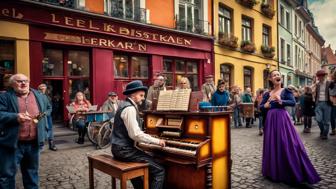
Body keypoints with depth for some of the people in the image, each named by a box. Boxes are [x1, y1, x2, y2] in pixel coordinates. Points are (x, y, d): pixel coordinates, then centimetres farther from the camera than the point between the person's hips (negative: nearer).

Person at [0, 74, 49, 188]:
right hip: (11, 142, -4)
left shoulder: (38, 96, 10)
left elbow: (47, 110, 17)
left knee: (32, 171, 19)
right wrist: (15, 117, -25)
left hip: (33, 143, 4)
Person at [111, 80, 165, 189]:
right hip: (124, 150, -11)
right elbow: (135, 134, -26)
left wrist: (152, 139, 16)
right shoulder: (130, 108, -18)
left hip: (120, 148, 11)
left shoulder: (126, 105, 13)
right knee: (159, 171, -13)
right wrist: (157, 141, -17)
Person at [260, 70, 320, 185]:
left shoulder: (286, 91, 1)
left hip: (282, 118, -3)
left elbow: (293, 102, -12)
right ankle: (274, 171, 21)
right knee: (272, 144, 7)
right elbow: (261, 106, 12)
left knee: (286, 143, -4)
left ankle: (292, 172, 11)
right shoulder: (268, 93, 8)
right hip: (271, 119, 3)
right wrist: (265, 105, -8)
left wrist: (280, 101, -23)